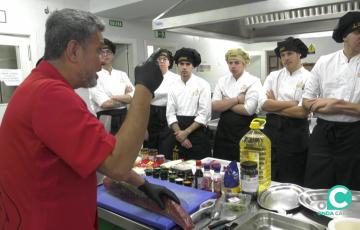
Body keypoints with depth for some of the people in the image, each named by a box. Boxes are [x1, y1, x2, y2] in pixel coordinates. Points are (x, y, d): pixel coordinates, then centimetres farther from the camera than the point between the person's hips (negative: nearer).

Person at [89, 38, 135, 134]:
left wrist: (113, 97, -13)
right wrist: (125, 98, -2)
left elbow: (133, 97, -1)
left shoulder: (122, 74, 9)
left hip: (124, 118, 5)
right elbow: (105, 103, -15)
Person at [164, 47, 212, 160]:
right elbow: (170, 114, 1)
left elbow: (204, 114, -11)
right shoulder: (173, 86, 5)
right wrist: (179, 134, -11)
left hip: (197, 133, -3)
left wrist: (186, 132, -14)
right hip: (178, 134, 3)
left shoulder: (203, 85, -6)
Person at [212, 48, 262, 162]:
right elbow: (214, 106, -5)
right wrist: (236, 99, -13)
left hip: (245, 131, -3)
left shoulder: (253, 81, -4)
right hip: (224, 131, 4)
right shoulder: (222, 81, 7)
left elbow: (249, 109, -17)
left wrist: (225, 104, -8)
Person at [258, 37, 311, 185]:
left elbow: (303, 112, -15)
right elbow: (263, 104, -6)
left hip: (296, 133, -3)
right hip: (272, 129, 3)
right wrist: (292, 103, -12)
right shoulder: (273, 76, 7)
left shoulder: (308, 78, -3)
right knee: (268, 178, 12)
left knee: (292, 181, 9)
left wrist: (274, 106, -7)